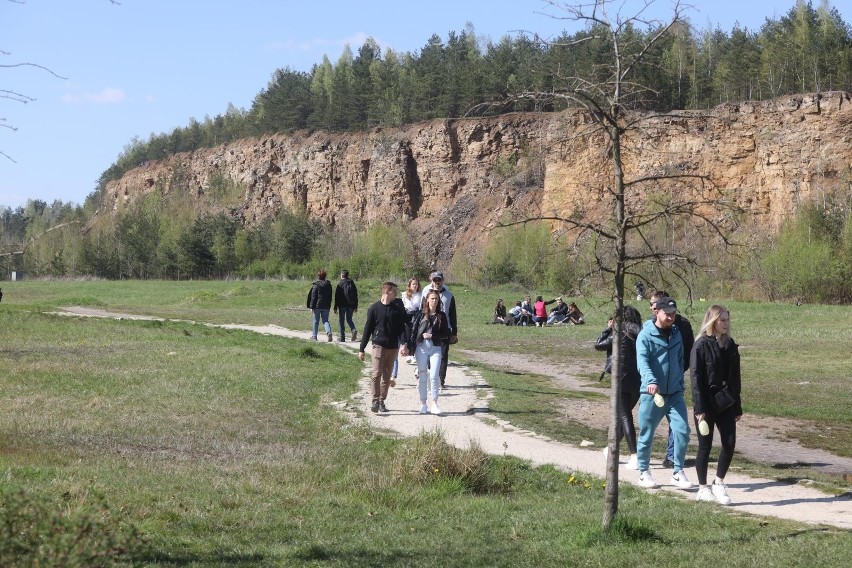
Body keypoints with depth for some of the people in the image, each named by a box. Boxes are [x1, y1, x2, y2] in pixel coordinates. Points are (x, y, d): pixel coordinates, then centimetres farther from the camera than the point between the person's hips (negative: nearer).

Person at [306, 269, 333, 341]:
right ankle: (329, 332, -19)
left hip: (317, 306, -4)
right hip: (326, 306, 4)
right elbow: (330, 296, 12)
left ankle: (314, 336, 16)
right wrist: (329, 305, 19)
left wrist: (311, 306, -7)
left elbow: (313, 297, -10)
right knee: (325, 320, 7)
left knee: (316, 321, 9)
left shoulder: (316, 285, -10)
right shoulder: (328, 285, 6)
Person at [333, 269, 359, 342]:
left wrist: (335, 308, -2)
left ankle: (342, 336, 3)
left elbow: (337, 297, -6)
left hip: (342, 305, -4)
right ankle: (354, 329, -12)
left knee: (342, 321, 4)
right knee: (349, 319, 15)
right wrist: (355, 307, 16)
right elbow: (356, 296, 10)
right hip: (350, 305, 4)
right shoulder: (352, 284, 7)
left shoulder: (340, 284, -6)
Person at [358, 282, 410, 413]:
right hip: (379, 345, -3)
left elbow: (401, 327, 6)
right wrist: (361, 349, 4)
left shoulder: (397, 309, 8)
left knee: (387, 376, 8)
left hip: (393, 347, 3)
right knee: (376, 373, -15)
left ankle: (382, 401, 16)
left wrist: (403, 344, -11)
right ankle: (375, 400, -14)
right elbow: (367, 329, 4)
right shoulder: (374, 308, 0)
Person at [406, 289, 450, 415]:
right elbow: (412, 330, 2)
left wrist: (431, 335, -8)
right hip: (421, 347, 0)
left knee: (434, 376, -8)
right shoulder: (420, 314, 4)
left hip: (436, 348, 0)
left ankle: (434, 404, -2)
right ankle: (423, 404, 13)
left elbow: (446, 334, 4)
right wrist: (410, 347, -4)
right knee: (422, 376, 5)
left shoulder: (441, 316, 6)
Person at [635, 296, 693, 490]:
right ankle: (643, 472, 22)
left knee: (682, 430, -7)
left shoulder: (676, 334, 11)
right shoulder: (646, 335, -8)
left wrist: (680, 385, 16)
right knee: (646, 434, 6)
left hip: (675, 394, 4)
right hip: (651, 394, -4)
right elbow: (642, 361, -22)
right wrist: (650, 381, -38)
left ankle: (678, 472, 6)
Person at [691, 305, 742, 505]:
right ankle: (703, 489, 14)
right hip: (707, 405, -5)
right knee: (705, 446, 3)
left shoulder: (730, 345, 8)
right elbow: (695, 377, -13)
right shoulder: (701, 345, -10)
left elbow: (735, 377, 13)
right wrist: (699, 408, -17)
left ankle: (719, 483, 13)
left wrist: (737, 406, 11)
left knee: (729, 443, -1)